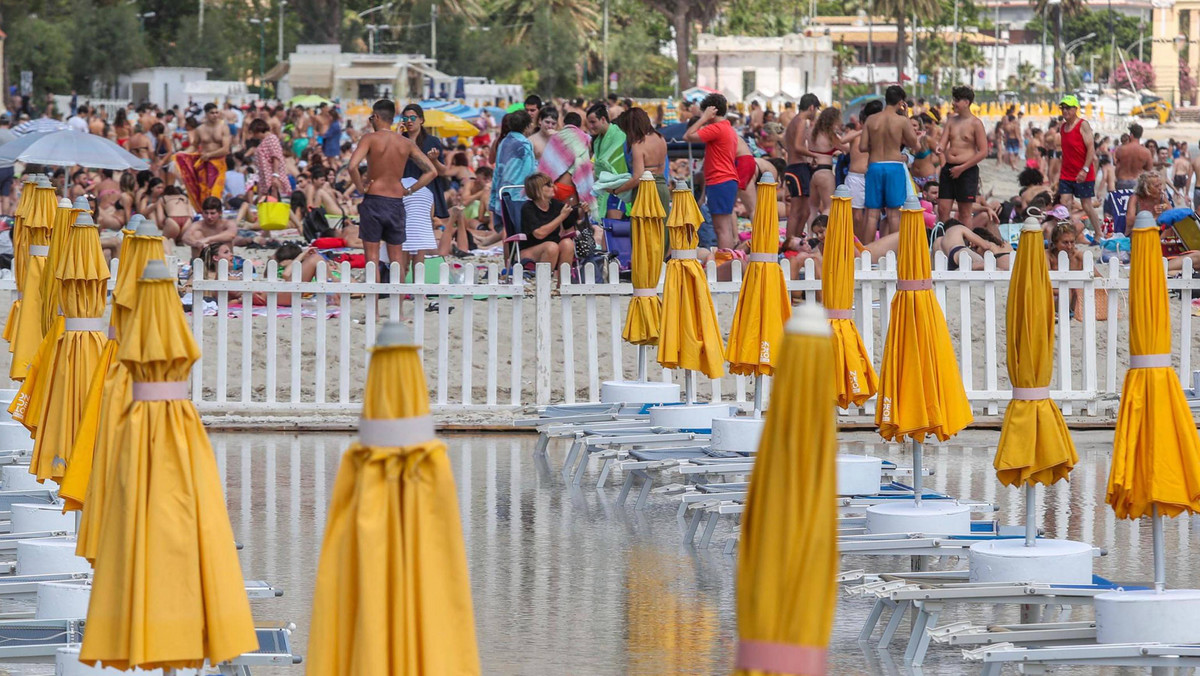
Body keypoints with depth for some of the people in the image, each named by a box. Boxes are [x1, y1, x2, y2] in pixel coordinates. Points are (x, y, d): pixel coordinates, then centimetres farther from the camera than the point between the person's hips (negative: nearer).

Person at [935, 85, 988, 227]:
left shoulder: (976, 124, -5)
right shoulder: (951, 120, 11)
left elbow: (983, 152, -8)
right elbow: (943, 143, 6)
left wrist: (962, 168, -11)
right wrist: (939, 148, -21)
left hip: (967, 170, -5)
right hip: (948, 168, 5)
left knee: (964, 212, 0)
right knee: (942, 209, 1)